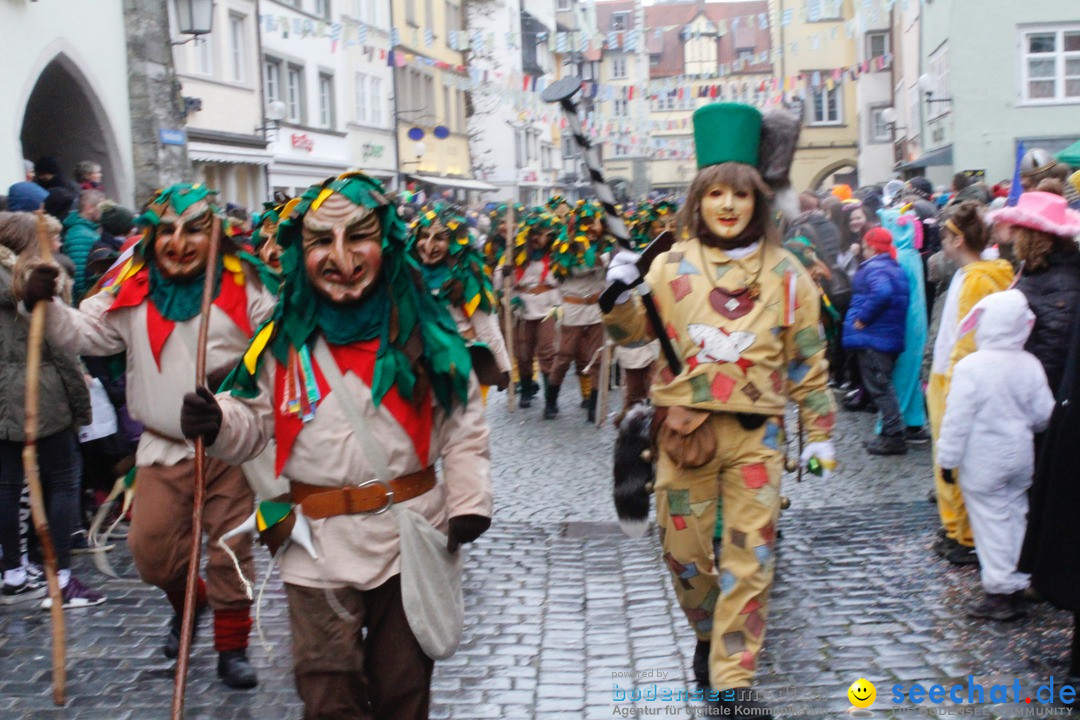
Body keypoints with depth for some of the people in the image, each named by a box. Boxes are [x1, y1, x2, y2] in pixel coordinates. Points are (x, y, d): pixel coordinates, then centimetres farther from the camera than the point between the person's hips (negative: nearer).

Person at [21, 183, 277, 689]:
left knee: (231, 547, 5)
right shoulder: (132, 291, 1)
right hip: (164, 446, 2)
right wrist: (46, 305, -17)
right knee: (151, 547, 2)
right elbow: (81, 332, 0)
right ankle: (188, 602, 37)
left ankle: (231, 644, 24)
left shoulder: (241, 286, -4)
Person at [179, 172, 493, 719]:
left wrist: (467, 501, -8)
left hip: (410, 537, 0)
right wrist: (217, 423, -15)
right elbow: (256, 421, 6)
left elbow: (463, 424, 0)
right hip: (318, 545, 1)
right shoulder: (286, 337, 0)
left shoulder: (421, 329, -3)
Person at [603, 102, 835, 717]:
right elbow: (634, 334, 7)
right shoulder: (671, 266, 1)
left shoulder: (785, 273, 2)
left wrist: (820, 432, 6)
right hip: (686, 428, 1)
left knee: (751, 557, -1)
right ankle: (710, 635, 38)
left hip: (756, 433, 0)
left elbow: (809, 360, 7)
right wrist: (621, 295, -13)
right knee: (685, 550, 9)